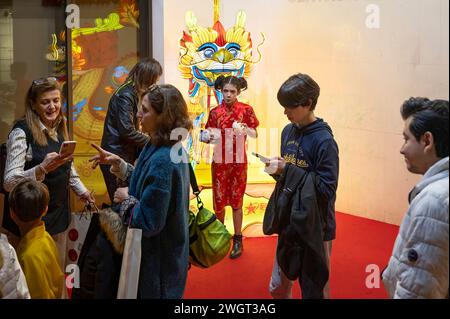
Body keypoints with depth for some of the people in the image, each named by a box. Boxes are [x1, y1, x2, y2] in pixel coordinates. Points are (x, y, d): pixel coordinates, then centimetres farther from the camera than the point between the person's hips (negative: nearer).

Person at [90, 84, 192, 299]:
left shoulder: (162, 160, -29)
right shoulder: (172, 149, 1)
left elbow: (148, 223, -28)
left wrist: (126, 199, -12)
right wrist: (118, 163, 5)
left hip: (158, 261, -9)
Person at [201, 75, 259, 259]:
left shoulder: (246, 110, -3)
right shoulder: (215, 112, 1)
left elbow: (255, 134, -1)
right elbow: (209, 136, 4)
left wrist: (245, 129, -21)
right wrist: (208, 137, -19)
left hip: (238, 160, -1)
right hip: (219, 160, 2)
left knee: (236, 200, 4)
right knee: (219, 199, 5)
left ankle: (237, 239, 12)